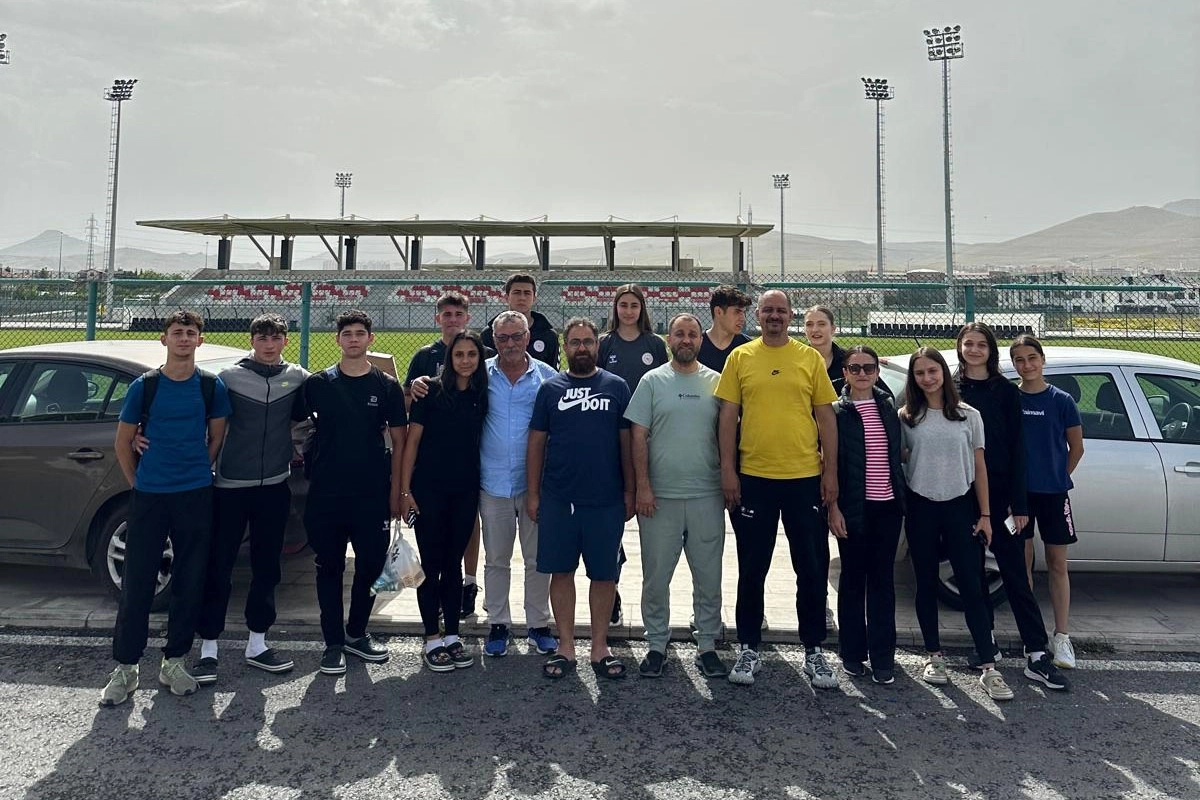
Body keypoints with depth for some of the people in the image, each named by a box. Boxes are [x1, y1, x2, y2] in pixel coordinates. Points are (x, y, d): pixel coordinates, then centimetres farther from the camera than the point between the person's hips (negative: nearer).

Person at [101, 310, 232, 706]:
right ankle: (125, 668, 14)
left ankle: (174, 662, 20)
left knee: (190, 582, 6)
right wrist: (137, 482, 7)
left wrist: (197, 474, 9)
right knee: (136, 583, 1)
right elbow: (123, 442, 8)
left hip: (196, 496, 1)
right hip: (148, 495, -1)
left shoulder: (212, 386, 2)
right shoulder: (144, 386, 0)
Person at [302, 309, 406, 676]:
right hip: (326, 494, 0)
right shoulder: (317, 384, 3)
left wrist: (396, 492, -1)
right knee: (329, 568, 8)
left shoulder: (387, 386, 2)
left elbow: (399, 442, 3)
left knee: (371, 566, 7)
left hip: (373, 495, 0)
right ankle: (333, 643, 20)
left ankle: (356, 633, 28)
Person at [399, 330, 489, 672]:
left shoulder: (482, 396, 4)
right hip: (429, 489, -3)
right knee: (431, 563, 3)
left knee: (453, 564, 11)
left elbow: (482, 442, 10)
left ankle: (452, 636, 21)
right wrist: (405, 490, -9)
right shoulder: (432, 390, -5)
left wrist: (481, 490, 5)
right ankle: (432, 640, 14)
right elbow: (412, 441, -5)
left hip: (465, 491, 3)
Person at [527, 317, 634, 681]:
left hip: (606, 500, 0)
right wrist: (532, 493, 1)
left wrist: (629, 491, 2)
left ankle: (600, 647, 21)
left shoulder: (616, 387, 4)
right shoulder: (550, 388, 5)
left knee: (603, 574, 7)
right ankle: (566, 647, 20)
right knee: (561, 571, 7)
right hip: (557, 499, 1)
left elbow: (627, 442, 5)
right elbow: (536, 443, 5)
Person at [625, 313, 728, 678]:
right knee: (656, 576, 7)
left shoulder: (716, 382, 6)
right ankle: (657, 644, 23)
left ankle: (707, 645, 24)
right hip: (660, 497, -1)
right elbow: (638, 436, -1)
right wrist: (642, 487, -7)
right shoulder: (652, 381, 2)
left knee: (708, 577, 9)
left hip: (707, 496, 1)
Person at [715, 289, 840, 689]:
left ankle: (814, 652, 24)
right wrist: (727, 470, -5)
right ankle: (748, 650, 24)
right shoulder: (740, 357, 3)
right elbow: (728, 416, 1)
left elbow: (826, 417, 5)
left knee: (813, 570, 9)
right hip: (753, 477, 0)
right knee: (752, 571, 10)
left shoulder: (810, 358, 5)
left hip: (805, 477, 1)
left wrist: (831, 471, 0)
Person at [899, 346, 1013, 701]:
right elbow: (898, 459, 6)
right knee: (927, 584, 9)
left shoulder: (968, 415, 3)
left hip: (959, 506, 0)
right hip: (920, 508, 1)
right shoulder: (906, 418, 2)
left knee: (971, 587, -2)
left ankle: (989, 668, 3)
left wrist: (985, 514, 3)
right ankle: (934, 656, 22)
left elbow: (979, 467, 5)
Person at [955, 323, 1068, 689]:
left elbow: (1017, 449, 0)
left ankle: (1037, 655, 2)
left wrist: (1019, 503, -5)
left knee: (1015, 573, -1)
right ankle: (986, 642, 22)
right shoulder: (950, 390, 5)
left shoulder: (1006, 392, 4)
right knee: (972, 571, 9)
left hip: (1000, 493, -1)